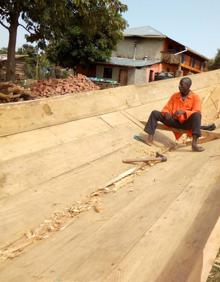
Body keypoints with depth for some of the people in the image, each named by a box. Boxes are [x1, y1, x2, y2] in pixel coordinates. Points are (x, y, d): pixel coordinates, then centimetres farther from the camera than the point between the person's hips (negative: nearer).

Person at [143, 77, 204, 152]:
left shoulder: (195, 97, 0)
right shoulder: (174, 96, 11)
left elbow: (197, 113, -13)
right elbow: (166, 108, 8)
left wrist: (184, 112, -31)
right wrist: (166, 113, -18)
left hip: (187, 123, -3)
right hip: (174, 122, 3)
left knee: (197, 115, -35)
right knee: (155, 113, -11)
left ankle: (194, 143, -43)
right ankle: (150, 137, -26)